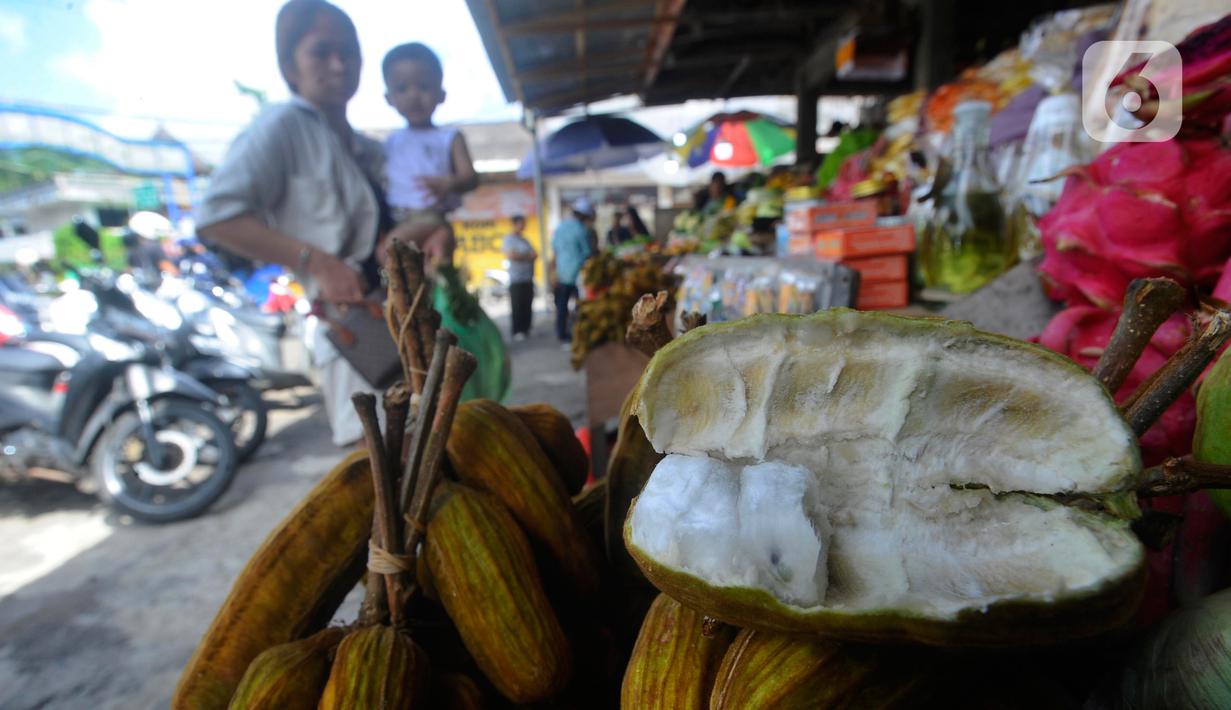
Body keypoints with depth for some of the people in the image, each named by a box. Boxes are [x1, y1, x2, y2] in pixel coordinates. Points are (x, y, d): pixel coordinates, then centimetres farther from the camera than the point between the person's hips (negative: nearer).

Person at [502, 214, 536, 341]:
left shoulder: (524, 239, 20)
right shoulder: (509, 238, -5)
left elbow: (534, 254, 19)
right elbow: (510, 255, -18)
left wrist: (533, 256, -5)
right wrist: (528, 256, -8)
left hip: (528, 278, 8)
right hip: (517, 279, -8)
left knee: (528, 306, 8)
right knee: (518, 307, -6)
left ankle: (526, 329, 16)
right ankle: (517, 332, -1)